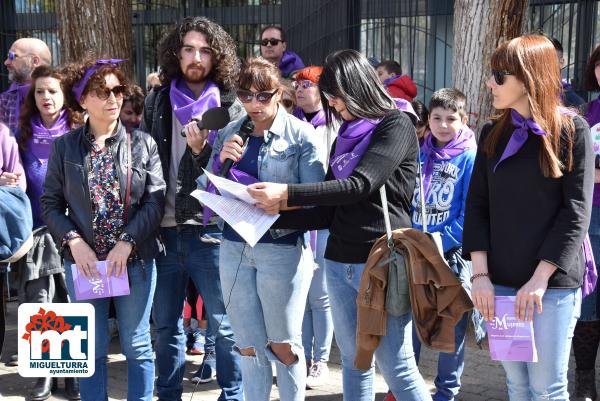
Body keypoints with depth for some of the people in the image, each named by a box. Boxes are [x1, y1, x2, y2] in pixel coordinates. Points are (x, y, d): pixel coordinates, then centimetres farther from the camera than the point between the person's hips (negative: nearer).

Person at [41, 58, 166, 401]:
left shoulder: (143, 143, 1)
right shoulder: (64, 147, 3)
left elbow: (156, 198, -5)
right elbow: (50, 202, 2)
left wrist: (127, 243, -16)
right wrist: (74, 242, -13)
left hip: (136, 260, 0)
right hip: (83, 262, 1)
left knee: (137, 345, 8)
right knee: (92, 347, 9)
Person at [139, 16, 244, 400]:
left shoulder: (231, 107, 0)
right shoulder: (158, 101, 9)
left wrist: (202, 151, -21)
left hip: (211, 229, -3)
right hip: (163, 228, 3)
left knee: (224, 322, 5)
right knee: (166, 323, 14)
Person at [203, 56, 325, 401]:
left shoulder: (302, 135, -5)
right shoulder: (229, 133, 8)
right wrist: (221, 161, -9)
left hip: (283, 247, -4)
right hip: (234, 246, 4)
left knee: (284, 346, 8)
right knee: (249, 346, 13)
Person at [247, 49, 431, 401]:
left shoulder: (396, 126, -5)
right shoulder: (346, 136, 17)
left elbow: (360, 185, -19)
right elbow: (328, 212, 15)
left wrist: (287, 193, -20)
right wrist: (275, 217, 2)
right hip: (339, 263, 7)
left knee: (397, 367, -3)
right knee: (353, 361, 14)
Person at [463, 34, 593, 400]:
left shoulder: (573, 130, -3)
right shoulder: (493, 134, 9)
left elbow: (576, 212, -9)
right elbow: (478, 205, 6)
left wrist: (540, 279, -15)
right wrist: (480, 273, -5)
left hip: (554, 285, -4)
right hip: (500, 282, 4)